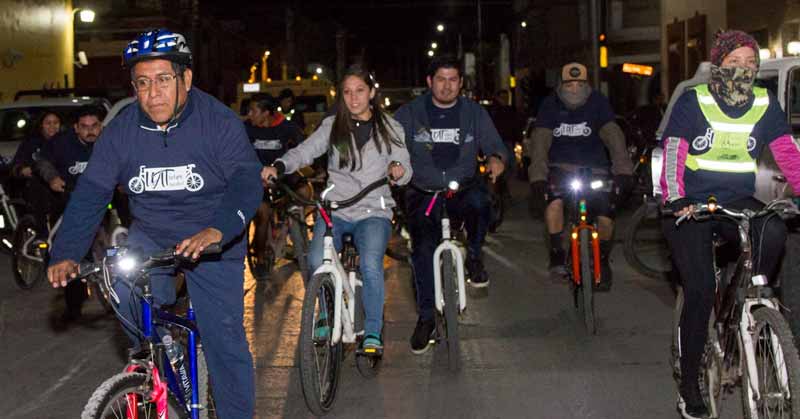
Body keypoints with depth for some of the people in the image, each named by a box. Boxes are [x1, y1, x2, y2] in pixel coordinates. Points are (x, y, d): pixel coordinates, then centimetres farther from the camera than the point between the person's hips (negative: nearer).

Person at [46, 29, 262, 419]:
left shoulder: (219, 122, -16)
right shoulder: (122, 130, -8)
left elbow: (247, 182, -26)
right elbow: (90, 193, -10)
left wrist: (217, 231, -45)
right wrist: (65, 253, -24)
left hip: (212, 242, -3)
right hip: (150, 234, 3)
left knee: (225, 340, -4)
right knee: (129, 292, -24)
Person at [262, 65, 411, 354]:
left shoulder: (390, 129, 10)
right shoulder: (332, 126, 11)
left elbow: (405, 172, 6)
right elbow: (304, 151, 2)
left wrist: (398, 170, -18)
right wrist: (278, 166, -17)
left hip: (373, 212, -1)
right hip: (335, 210, 1)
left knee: (370, 266, -26)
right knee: (317, 262, -22)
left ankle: (373, 332, -9)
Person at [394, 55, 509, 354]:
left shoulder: (475, 113, 7)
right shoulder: (410, 113, 3)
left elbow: (495, 145, 7)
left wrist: (497, 159, -18)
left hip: (463, 190, 0)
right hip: (423, 194, 0)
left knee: (478, 200, -35)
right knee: (423, 248, -15)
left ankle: (474, 257, -7)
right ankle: (426, 318, 1)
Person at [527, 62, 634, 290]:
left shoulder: (598, 102, -8)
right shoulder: (551, 105, -9)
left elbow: (614, 136, -18)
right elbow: (540, 141, -18)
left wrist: (624, 171, -31)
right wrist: (537, 180, -31)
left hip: (594, 167, 1)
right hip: (561, 166, -1)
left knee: (606, 215, -13)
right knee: (554, 199, -31)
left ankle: (603, 260, 16)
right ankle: (557, 252, -13)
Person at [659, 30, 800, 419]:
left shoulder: (765, 104, 4)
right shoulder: (693, 101, -5)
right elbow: (673, 154, -12)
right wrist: (675, 199, -28)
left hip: (738, 202, 3)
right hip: (691, 205, -3)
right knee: (700, 289, -13)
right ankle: (689, 388, -1)